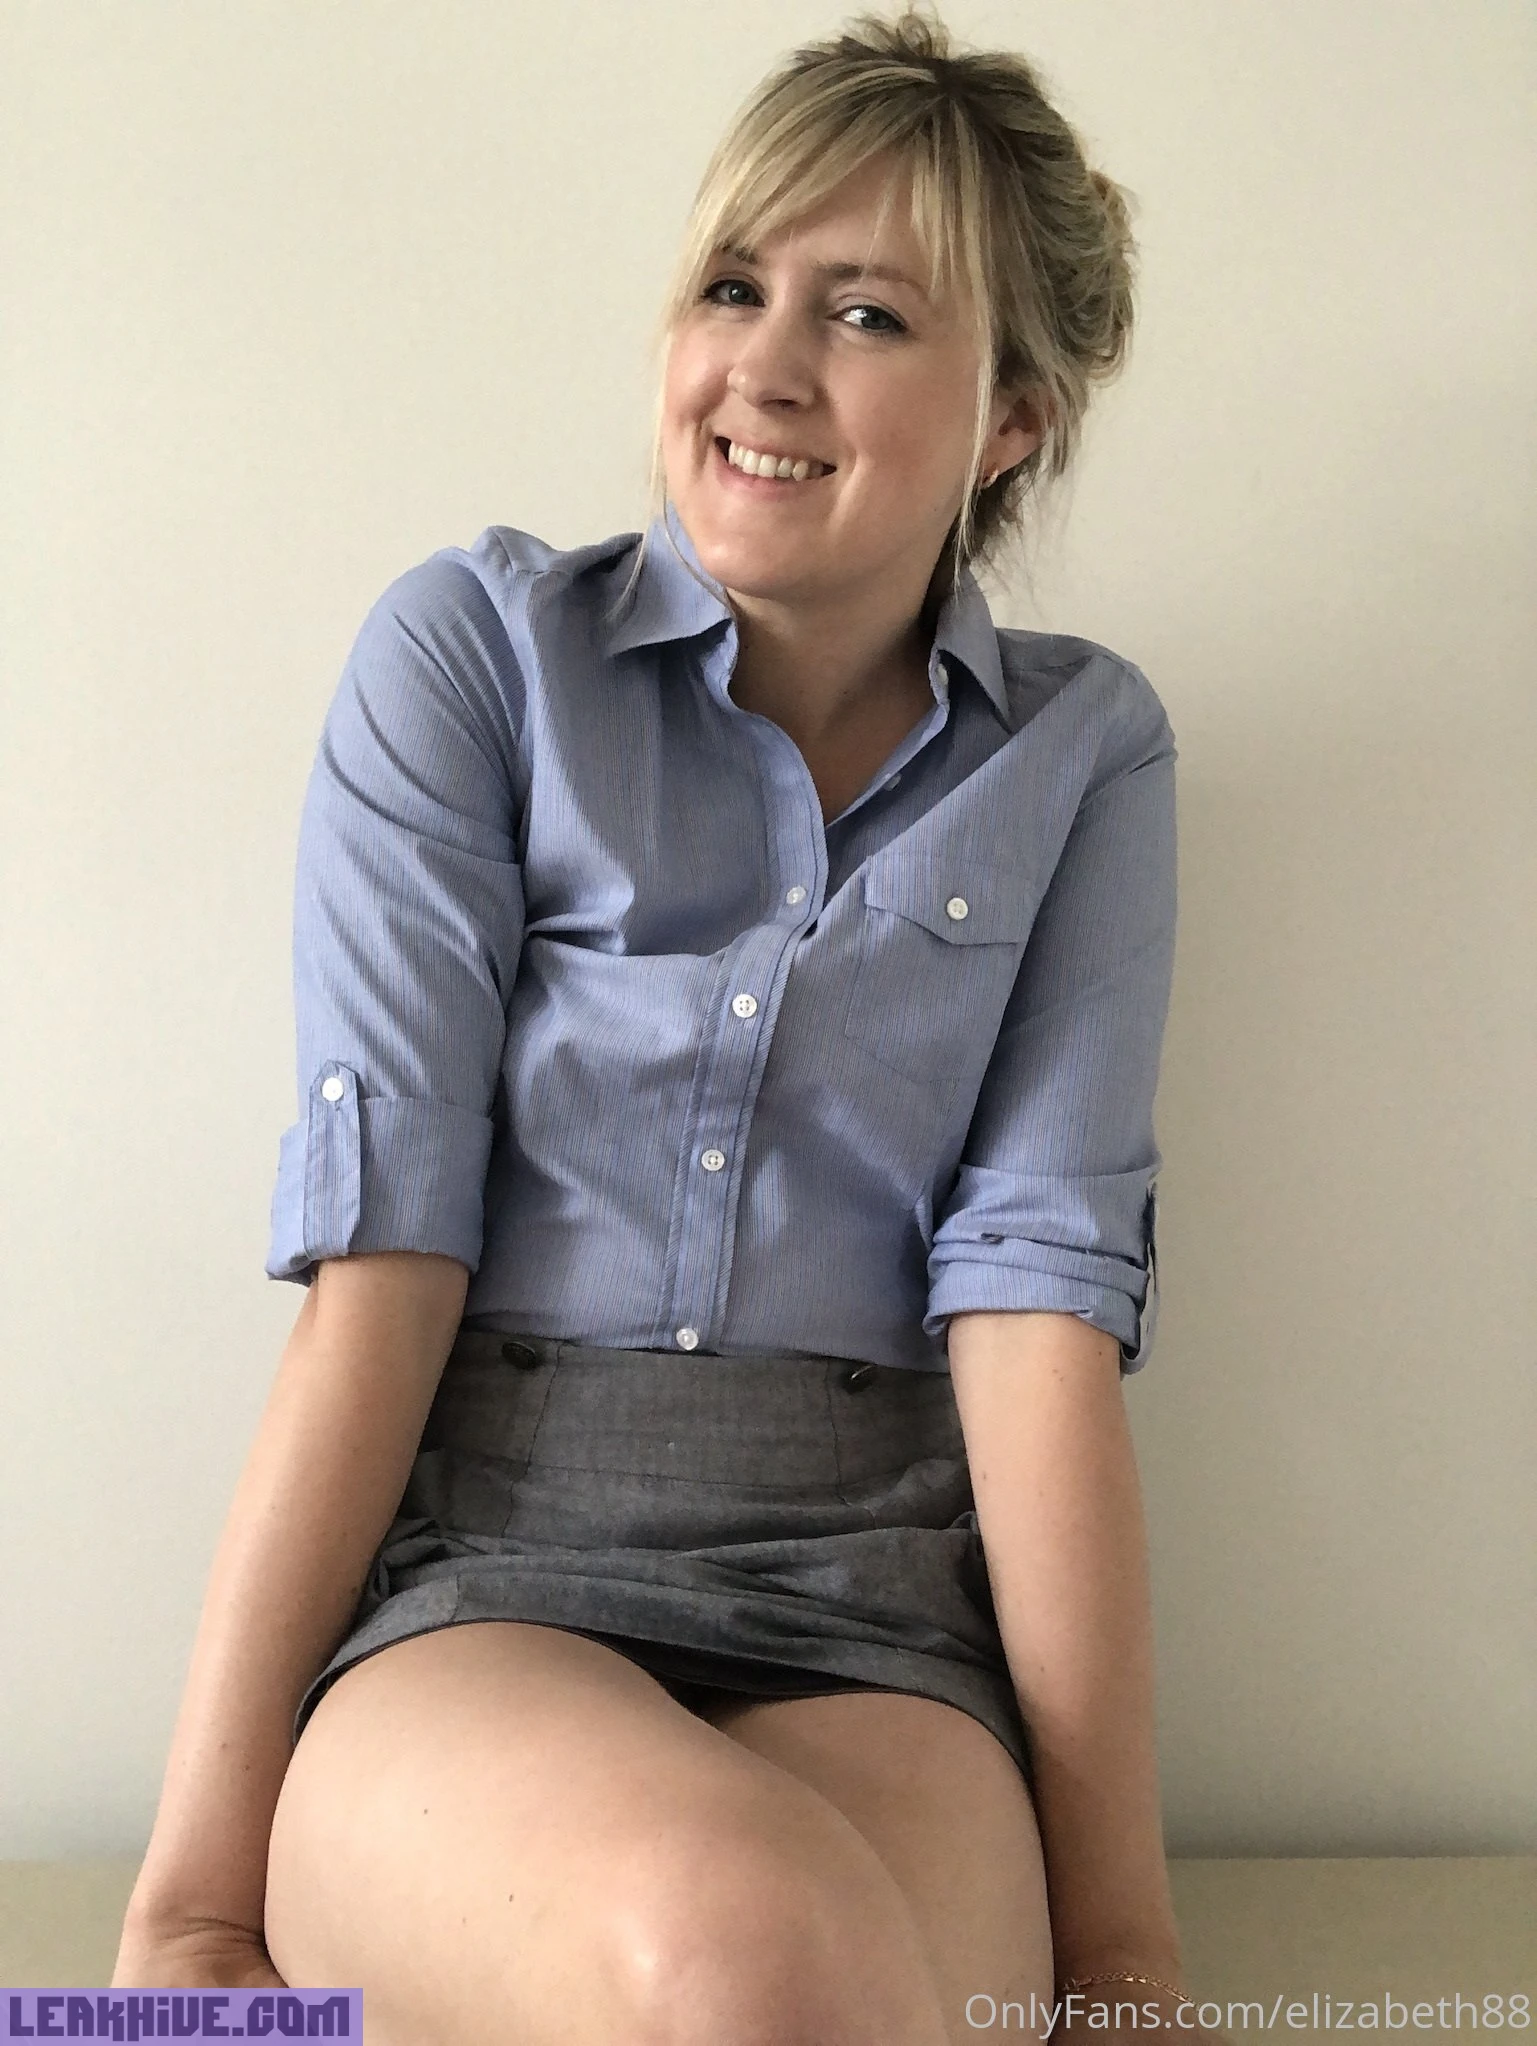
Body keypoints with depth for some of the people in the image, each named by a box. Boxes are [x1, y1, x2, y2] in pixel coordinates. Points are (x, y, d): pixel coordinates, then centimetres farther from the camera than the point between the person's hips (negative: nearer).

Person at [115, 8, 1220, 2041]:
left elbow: (1039, 1288, -1)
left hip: (871, 1607, 1)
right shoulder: (474, 648, 3)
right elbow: (379, 1257, -6)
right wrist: (198, 1876, -12)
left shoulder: (1083, 752, 8)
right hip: (463, 1567, 0)